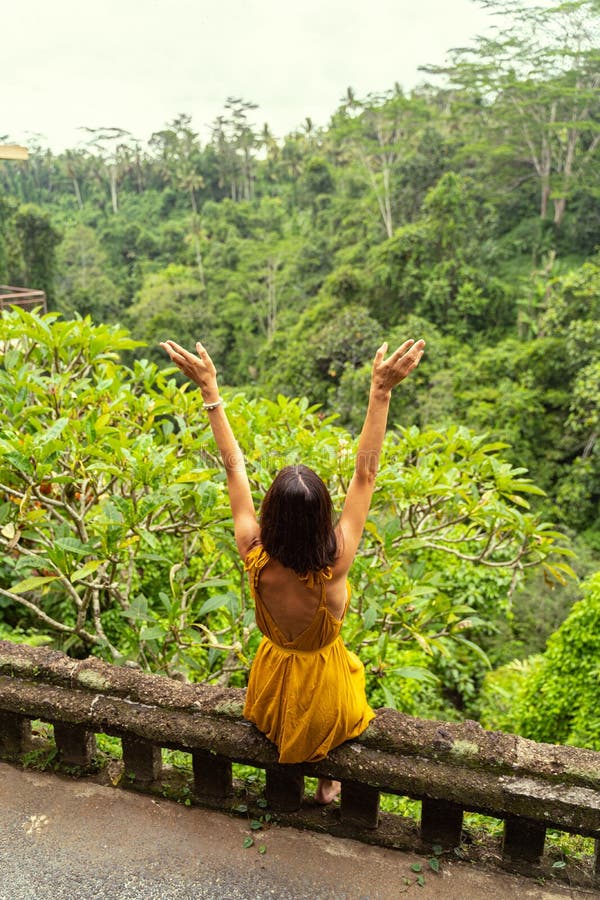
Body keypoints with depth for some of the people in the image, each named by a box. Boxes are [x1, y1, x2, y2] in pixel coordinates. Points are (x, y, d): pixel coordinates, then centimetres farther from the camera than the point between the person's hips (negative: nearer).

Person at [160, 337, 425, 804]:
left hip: (272, 696, 2)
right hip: (325, 695, -2)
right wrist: (381, 392, -35)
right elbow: (366, 472, -33)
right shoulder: (334, 565, -35)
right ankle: (328, 778, 45)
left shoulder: (256, 560, -29)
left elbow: (235, 467, -24)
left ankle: (286, 761, 46)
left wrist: (210, 388, -22)